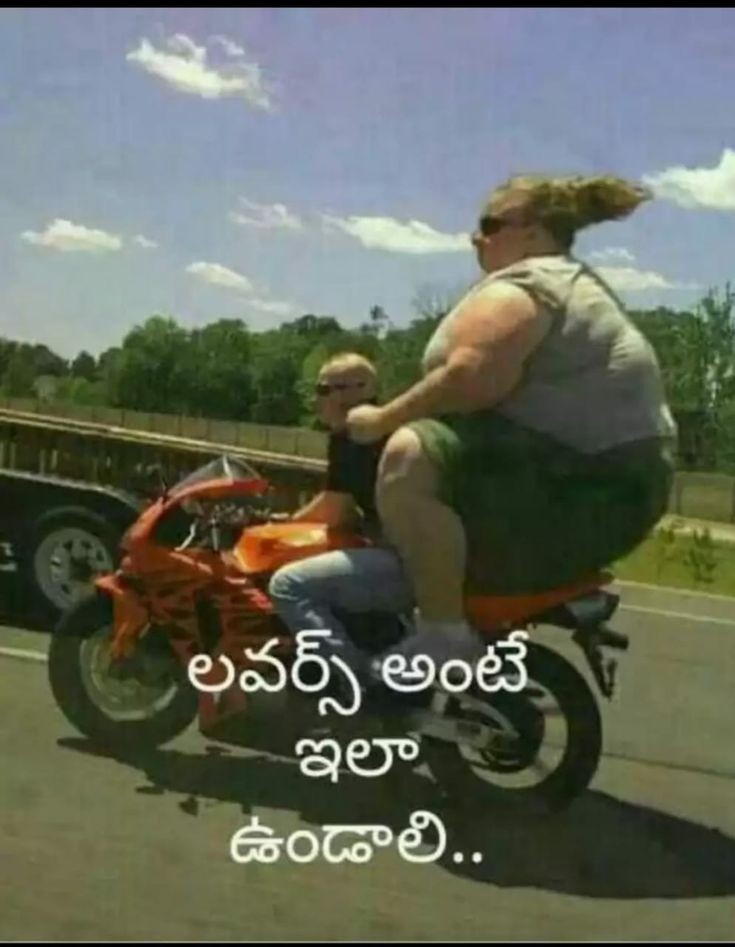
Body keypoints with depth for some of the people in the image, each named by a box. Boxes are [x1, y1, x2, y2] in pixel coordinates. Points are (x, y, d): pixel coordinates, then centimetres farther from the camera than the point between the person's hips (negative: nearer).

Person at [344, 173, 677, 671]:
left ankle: (445, 633, -24)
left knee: (409, 457, -28)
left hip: (580, 490, -12)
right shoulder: (575, 283, 23)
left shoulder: (520, 287, -11)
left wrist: (381, 419, -13)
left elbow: (469, 380, -25)